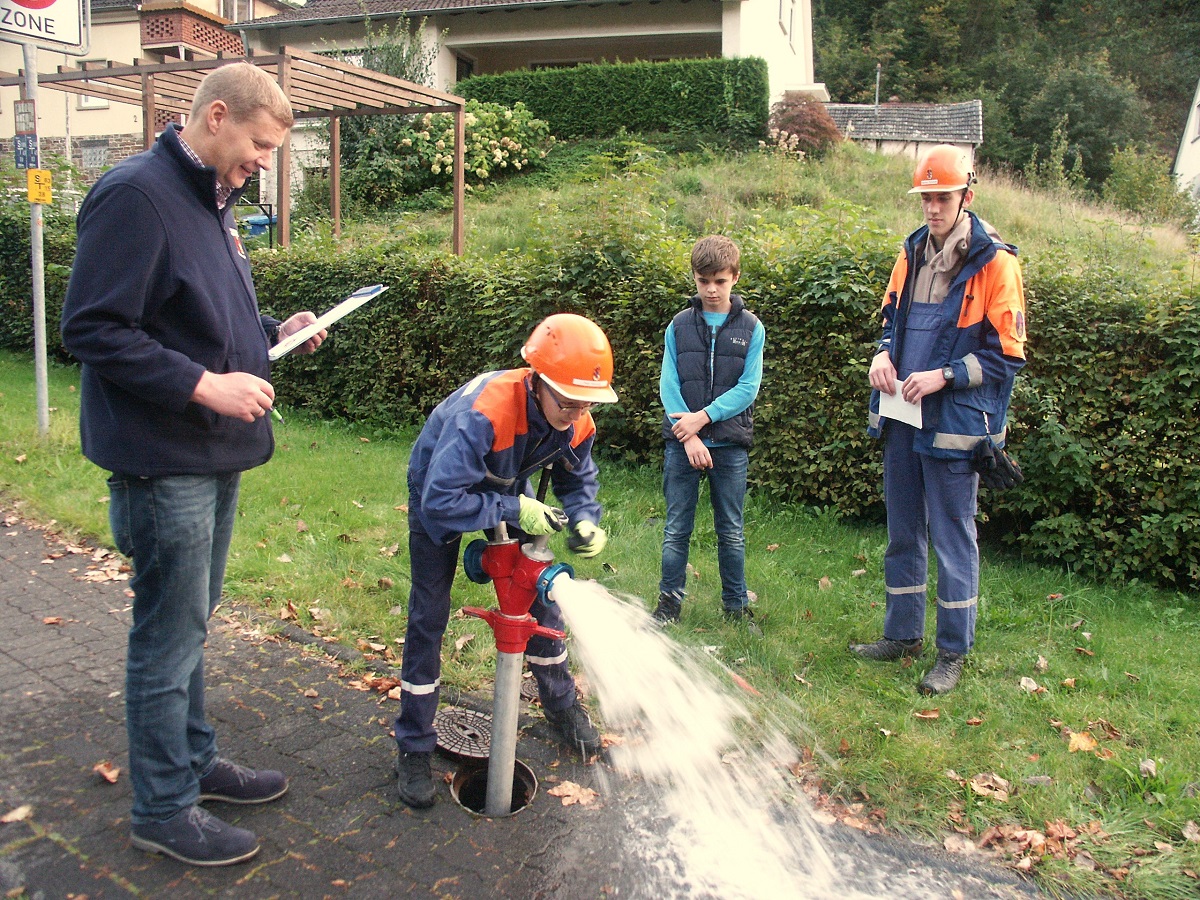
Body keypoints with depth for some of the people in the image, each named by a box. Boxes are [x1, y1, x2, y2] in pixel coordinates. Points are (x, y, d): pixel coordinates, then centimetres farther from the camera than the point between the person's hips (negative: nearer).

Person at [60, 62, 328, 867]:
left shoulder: (212, 199, 13)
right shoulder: (136, 195, -16)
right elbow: (93, 329, -20)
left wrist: (273, 330, 7)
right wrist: (204, 385, -23)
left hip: (218, 453, 9)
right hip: (165, 461, -9)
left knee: (190, 622, 20)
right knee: (170, 633, 3)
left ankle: (194, 760, 36)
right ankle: (164, 808, 19)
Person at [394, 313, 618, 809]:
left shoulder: (577, 422, -24)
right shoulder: (481, 412, -44)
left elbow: (577, 480, -3)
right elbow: (440, 503, -45)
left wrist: (585, 521, -23)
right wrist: (513, 511, -40)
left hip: (506, 492, 5)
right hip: (439, 492, -5)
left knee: (540, 594, 6)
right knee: (428, 617, -6)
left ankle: (561, 706, 28)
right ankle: (413, 747, 8)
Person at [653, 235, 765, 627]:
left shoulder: (751, 328, 3)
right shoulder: (679, 325, 4)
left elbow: (748, 387, -5)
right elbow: (668, 384, -2)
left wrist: (703, 417, -14)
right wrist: (688, 437, -13)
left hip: (730, 443, 0)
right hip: (682, 442, 1)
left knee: (731, 531, 10)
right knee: (676, 529, 6)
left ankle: (737, 604, 23)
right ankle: (670, 601, 20)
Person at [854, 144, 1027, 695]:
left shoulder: (994, 263, -10)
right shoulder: (913, 254, 10)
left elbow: (1006, 355, -10)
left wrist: (942, 377, -20)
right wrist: (883, 354, 1)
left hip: (954, 423, -6)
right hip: (902, 418, 7)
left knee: (952, 539, 3)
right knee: (902, 534, 16)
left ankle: (953, 653, 17)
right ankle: (902, 634, 31)